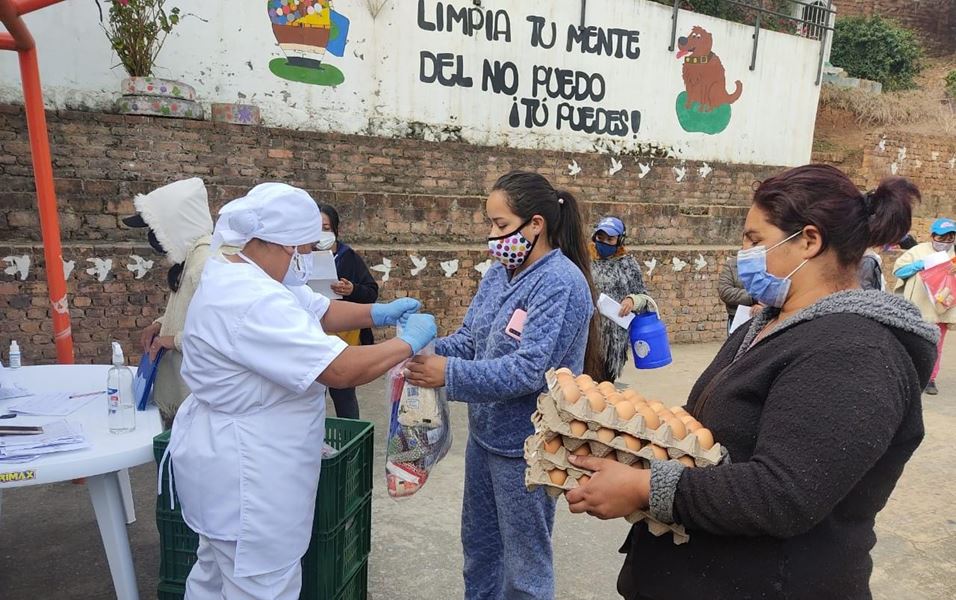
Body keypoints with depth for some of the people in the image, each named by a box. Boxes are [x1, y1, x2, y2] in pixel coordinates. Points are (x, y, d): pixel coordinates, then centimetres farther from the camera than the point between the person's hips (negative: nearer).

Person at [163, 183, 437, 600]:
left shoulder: (249, 277, 3)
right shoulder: (251, 302, -30)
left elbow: (318, 312, 11)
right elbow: (343, 370, -33)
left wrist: (379, 314, -4)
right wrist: (411, 341, -19)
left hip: (235, 458, 11)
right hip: (245, 469, -11)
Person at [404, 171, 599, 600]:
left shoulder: (561, 283, -21)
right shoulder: (499, 273, 3)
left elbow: (529, 370, -28)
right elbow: (467, 341, 5)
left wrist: (449, 374, -31)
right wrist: (422, 350, -13)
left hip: (526, 444, -8)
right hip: (485, 434, 8)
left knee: (524, 562, 13)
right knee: (479, 543, 25)